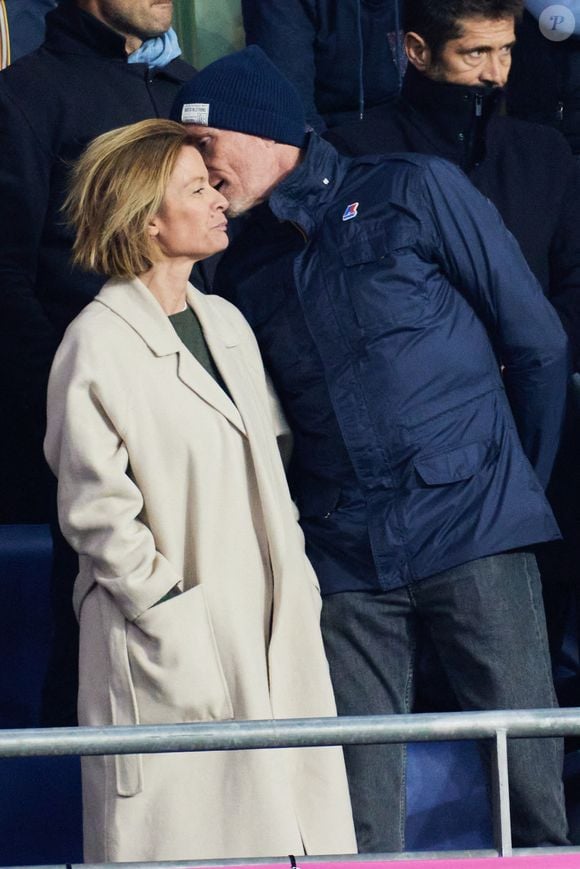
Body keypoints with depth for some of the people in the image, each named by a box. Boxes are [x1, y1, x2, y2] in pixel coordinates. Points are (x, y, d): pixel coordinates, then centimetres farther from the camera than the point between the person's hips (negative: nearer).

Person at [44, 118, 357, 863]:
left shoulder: (226, 324, 14)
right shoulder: (98, 346, -10)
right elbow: (96, 513, -13)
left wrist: (297, 578, 9)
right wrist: (172, 615, -14)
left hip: (276, 633, 7)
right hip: (173, 657, -7)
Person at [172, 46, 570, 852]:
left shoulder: (416, 193, 2)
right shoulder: (245, 266, 16)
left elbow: (538, 343, 4)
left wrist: (517, 489, 9)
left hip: (473, 539, -4)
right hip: (344, 561, 4)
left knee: (531, 770, -6)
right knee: (359, 796, 0)